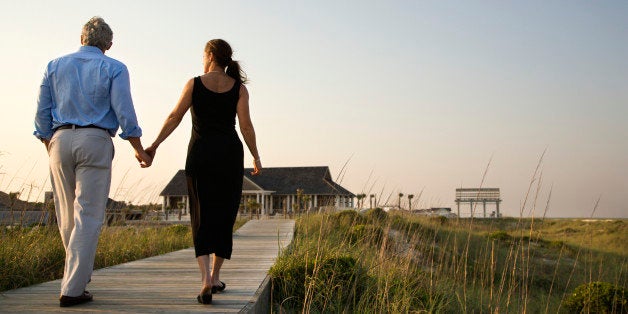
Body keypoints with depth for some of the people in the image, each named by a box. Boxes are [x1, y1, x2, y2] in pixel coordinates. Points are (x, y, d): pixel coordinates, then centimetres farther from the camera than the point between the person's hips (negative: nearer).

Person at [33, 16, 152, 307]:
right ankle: (72, 289, -8)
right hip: (96, 141, -4)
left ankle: (80, 271, 31)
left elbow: (42, 114, 11)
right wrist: (140, 151, 5)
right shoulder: (113, 69, 2)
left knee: (67, 215, 15)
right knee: (88, 217, -4)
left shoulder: (55, 66, 13)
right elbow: (124, 114, -5)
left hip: (60, 141, 4)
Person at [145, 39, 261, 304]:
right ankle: (215, 277, 18)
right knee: (224, 215, 12)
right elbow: (246, 126, -3)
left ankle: (205, 276, -17)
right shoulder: (239, 88, 2)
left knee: (202, 216, 2)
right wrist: (256, 157, 7)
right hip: (230, 154, 1)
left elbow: (174, 118, 2)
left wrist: (154, 145, 9)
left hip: (200, 153, -1)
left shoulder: (194, 84, 1)